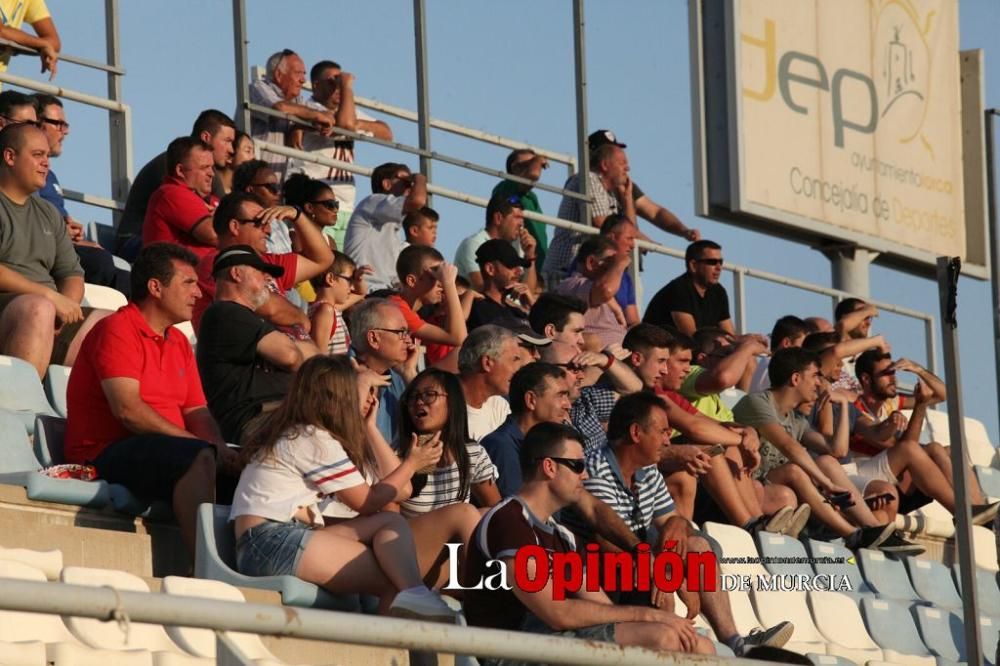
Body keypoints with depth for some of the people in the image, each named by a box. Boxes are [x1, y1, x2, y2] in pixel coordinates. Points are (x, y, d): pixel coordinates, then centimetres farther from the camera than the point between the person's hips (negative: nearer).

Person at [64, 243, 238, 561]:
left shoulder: (179, 342, 20)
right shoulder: (116, 330, -7)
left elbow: (197, 412, 14)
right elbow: (128, 410, -18)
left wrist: (221, 449, -8)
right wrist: (195, 441, -19)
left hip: (164, 453, 9)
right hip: (107, 453, -9)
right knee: (199, 457, -34)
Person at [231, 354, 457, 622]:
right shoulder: (313, 440, -6)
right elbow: (366, 502, -3)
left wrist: (369, 427, 24)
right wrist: (413, 463, 10)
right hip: (272, 541, -10)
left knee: (392, 522, -6)